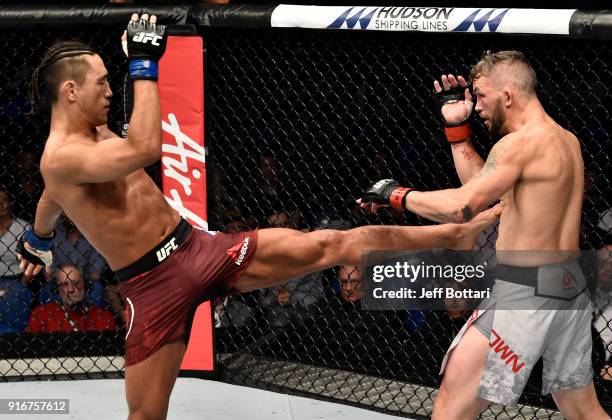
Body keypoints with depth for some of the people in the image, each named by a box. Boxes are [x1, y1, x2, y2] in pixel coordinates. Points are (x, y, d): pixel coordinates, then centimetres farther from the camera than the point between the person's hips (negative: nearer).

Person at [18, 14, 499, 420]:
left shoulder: (97, 135, 13)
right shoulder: (60, 156, -17)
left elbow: (51, 201, 34)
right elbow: (145, 149, -35)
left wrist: (38, 239, 53)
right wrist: (143, 65, -29)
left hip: (198, 247, 7)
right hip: (153, 286, -7)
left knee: (327, 245, -4)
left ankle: (454, 234, -4)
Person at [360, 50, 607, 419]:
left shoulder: (522, 142, -14)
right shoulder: (567, 140, 13)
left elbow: (461, 207, -23)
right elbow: (482, 185, 19)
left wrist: (398, 195, -10)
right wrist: (457, 126, 15)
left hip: (524, 290, -9)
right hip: (570, 288, 9)